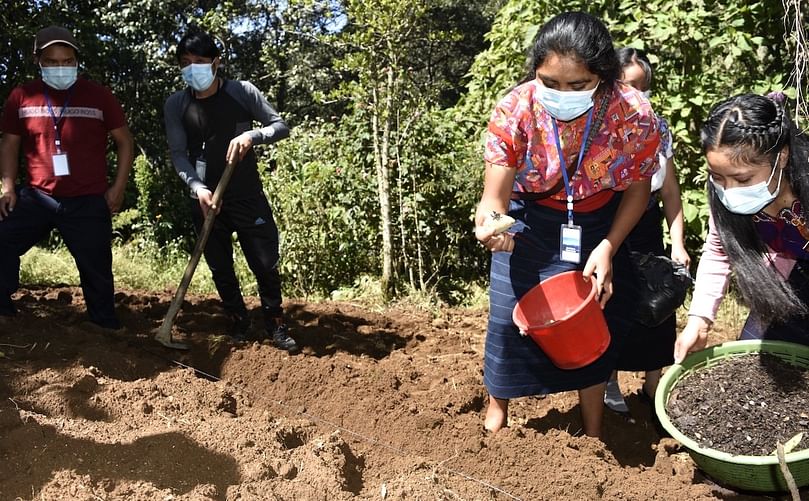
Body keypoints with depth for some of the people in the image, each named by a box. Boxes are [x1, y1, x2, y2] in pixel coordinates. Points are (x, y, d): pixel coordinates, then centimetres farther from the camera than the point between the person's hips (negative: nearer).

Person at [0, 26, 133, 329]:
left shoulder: (99, 96, -2)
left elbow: (124, 141, 3)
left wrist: (118, 188, -2)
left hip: (89, 202, -2)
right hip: (37, 197, 2)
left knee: (96, 269, 6)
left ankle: (106, 326, 22)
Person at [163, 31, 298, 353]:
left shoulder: (242, 92, -5)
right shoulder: (176, 104, -1)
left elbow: (281, 126, -2)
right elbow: (178, 154, -1)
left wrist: (252, 135, -23)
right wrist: (197, 187, -18)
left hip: (248, 196, -1)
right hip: (205, 200, 2)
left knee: (266, 264, -2)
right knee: (220, 270, 9)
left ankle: (276, 325, 17)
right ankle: (239, 323, 28)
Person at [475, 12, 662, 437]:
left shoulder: (633, 115, -27)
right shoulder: (514, 110, -29)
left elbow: (638, 189, -9)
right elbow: (494, 197, -27)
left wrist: (608, 248, -20)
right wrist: (489, 223, -50)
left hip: (601, 223, 1)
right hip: (530, 218, 0)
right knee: (509, 312, -2)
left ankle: (593, 433, 28)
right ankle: (496, 411, 27)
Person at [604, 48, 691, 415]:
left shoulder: (658, 128, 1)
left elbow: (670, 192, 6)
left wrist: (677, 243, 1)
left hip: (648, 234, 4)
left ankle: (652, 389, 29)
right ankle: (610, 385, 31)